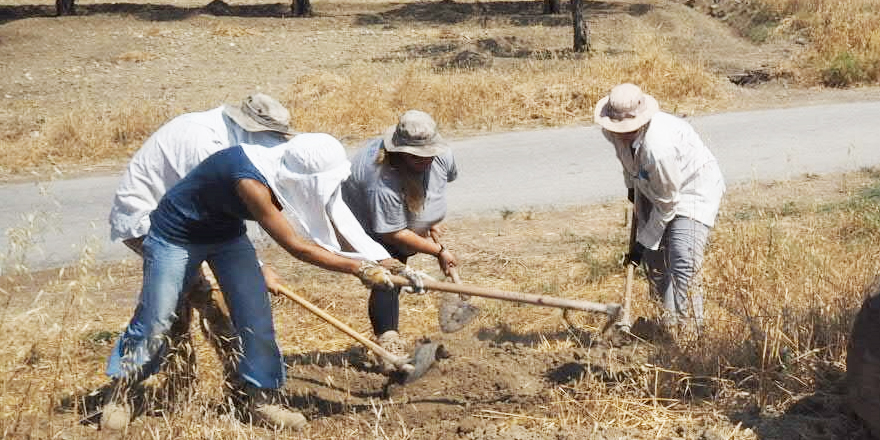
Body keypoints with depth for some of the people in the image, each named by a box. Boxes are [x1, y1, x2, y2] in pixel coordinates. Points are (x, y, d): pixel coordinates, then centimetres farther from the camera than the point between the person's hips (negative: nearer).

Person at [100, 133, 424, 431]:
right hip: (175, 236, -7)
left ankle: (262, 399, 11)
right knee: (154, 322, -2)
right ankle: (120, 393, 17)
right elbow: (296, 247, -34)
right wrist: (359, 269, -30)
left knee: (257, 320, -1)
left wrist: (381, 261, -12)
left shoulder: (287, 174, -17)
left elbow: (337, 219, -6)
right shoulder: (251, 182, -39)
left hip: (227, 234, 7)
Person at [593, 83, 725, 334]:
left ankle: (689, 330, -9)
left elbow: (667, 203, -27)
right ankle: (668, 322, 21)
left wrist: (644, 242, -18)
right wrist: (631, 184, 24)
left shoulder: (658, 146, -40)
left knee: (682, 262, -19)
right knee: (653, 258, 6)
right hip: (653, 188, 8)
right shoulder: (612, 132, -17)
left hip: (694, 189, -8)